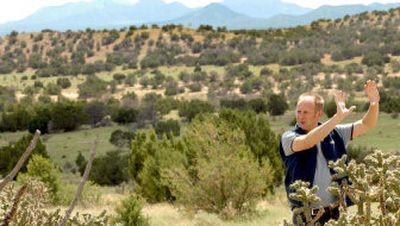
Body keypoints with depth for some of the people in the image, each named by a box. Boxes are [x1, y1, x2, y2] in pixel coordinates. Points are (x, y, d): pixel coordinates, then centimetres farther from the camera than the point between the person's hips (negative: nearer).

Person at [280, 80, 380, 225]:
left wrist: (374, 104, -14)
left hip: (335, 213, 3)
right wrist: (338, 117, -33)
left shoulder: (334, 134, 5)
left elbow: (366, 125, 5)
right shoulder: (288, 138, -7)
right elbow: (307, 142, -28)